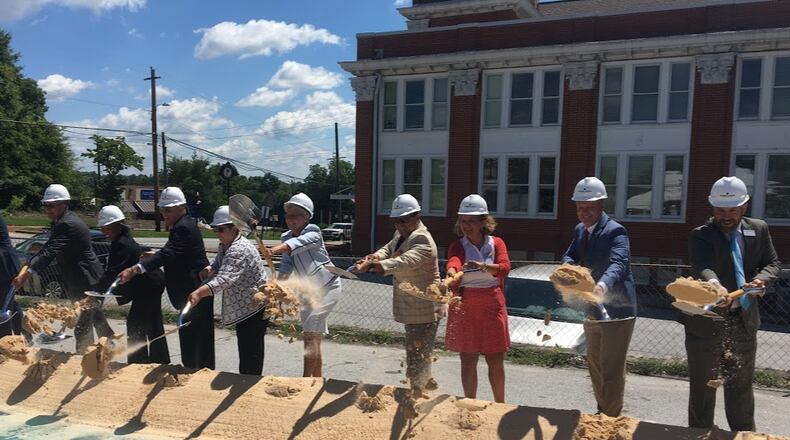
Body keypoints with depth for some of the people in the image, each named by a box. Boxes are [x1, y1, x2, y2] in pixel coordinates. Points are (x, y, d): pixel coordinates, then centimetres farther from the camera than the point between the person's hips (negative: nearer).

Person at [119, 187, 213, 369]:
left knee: (193, 339, -6)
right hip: (194, 291, 11)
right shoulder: (184, 224, 14)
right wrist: (154, 257, 7)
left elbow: (167, 254, -32)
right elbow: (173, 254, 22)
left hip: (194, 293, -11)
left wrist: (134, 269, -39)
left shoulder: (184, 227, -19)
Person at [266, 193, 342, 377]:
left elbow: (298, 243, -42)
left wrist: (274, 250, -60)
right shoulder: (286, 237, -1)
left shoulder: (312, 231, -22)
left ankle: (306, 379, -16)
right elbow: (286, 265, -4)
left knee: (310, 333, -17)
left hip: (327, 287, -8)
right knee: (313, 335, 14)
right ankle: (317, 378, 26)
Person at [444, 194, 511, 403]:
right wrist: (451, 274, -46)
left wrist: (482, 266, -35)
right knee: (468, 361, 5)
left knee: (496, 361, 8)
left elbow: (505, 267, -16)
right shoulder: (458, 246, 1)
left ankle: (500, 406, 27)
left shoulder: (496, 243, 3)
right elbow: (453, 261, -23)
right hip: (465, 307, -1)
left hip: (492, 307, 1)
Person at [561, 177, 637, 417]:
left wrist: (602, 285, -54)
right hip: (592, 310, 9)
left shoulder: (615, 231, -18)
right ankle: (602, 411, 40)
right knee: (595, 365, 22)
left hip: (616, 310, -8)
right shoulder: (580, 230, 9)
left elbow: (618, 264, -34)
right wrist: (570, 267, -20)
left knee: (611, 370, -2)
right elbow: (569, 256, 5)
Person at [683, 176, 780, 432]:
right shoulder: (700, 236, -13)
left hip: (744, 321, 4)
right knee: (702, 385, 8)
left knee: (741, 385, 18)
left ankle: (744, 434, 35)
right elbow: (702, 267, -30)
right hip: (706, 321, -4)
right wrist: (714, 285, -53)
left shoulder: (759, 230, 3)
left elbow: (773, 263, 7)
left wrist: (761, 278, -16)